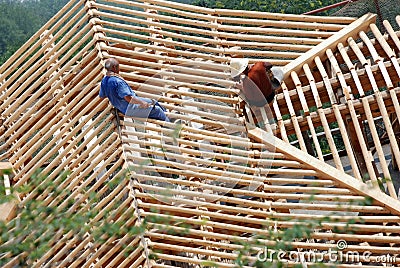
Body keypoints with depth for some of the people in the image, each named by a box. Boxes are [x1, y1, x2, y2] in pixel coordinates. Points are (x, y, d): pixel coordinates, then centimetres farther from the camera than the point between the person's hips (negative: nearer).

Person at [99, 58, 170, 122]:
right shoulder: (117, 81, -29)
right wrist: (142, 103, -21)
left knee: (154, 102, 19)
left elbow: (101, 96, 14)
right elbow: (128, 98, -33)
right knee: (157, 110, -6)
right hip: (129, 108, -10)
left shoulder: (104, 80, 1)